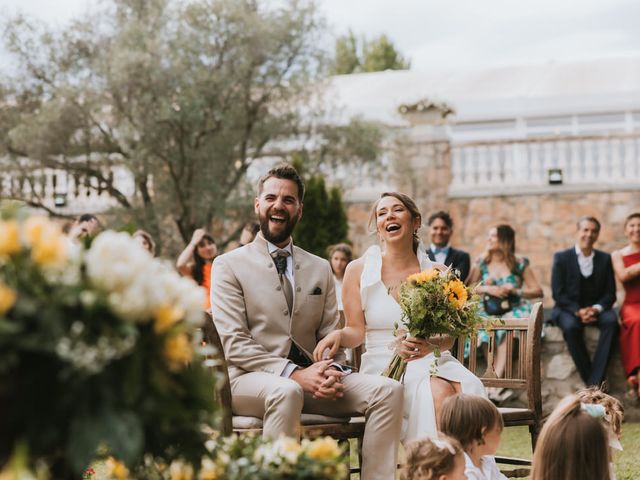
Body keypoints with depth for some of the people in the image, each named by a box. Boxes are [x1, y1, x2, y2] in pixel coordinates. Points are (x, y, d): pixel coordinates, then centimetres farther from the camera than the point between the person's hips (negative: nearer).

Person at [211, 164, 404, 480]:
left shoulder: (320, 269, 18)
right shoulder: (228, 265, 3)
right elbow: (233, 344, -7)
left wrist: (331, 371, -11)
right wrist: (294, 374, -20)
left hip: (309, 379, 5)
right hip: (249, 379, -5)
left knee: (388, 390, -18)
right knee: (287, 392, -39)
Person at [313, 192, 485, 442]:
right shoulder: (358, 270, 6)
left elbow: (449, 336, 5)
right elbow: (356, 331, 4)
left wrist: (430, 346, -17)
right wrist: (339, 335, -19)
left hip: (433, 362, 2)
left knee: (467, 388, -32)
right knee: (440, 391, -33)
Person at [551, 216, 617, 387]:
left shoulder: (605, 259, 11)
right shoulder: (561, 258, 3)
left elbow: (610, 293, 6)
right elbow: (558, 293, -4)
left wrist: (596, 308, -16)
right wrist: (578, 311, -20)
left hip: (596, 309, 2)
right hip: (568, 309, -2)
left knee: (611, 320, -33)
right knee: (571, 326, -37)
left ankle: (595, 383, -37)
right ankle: (590, 382, -31)